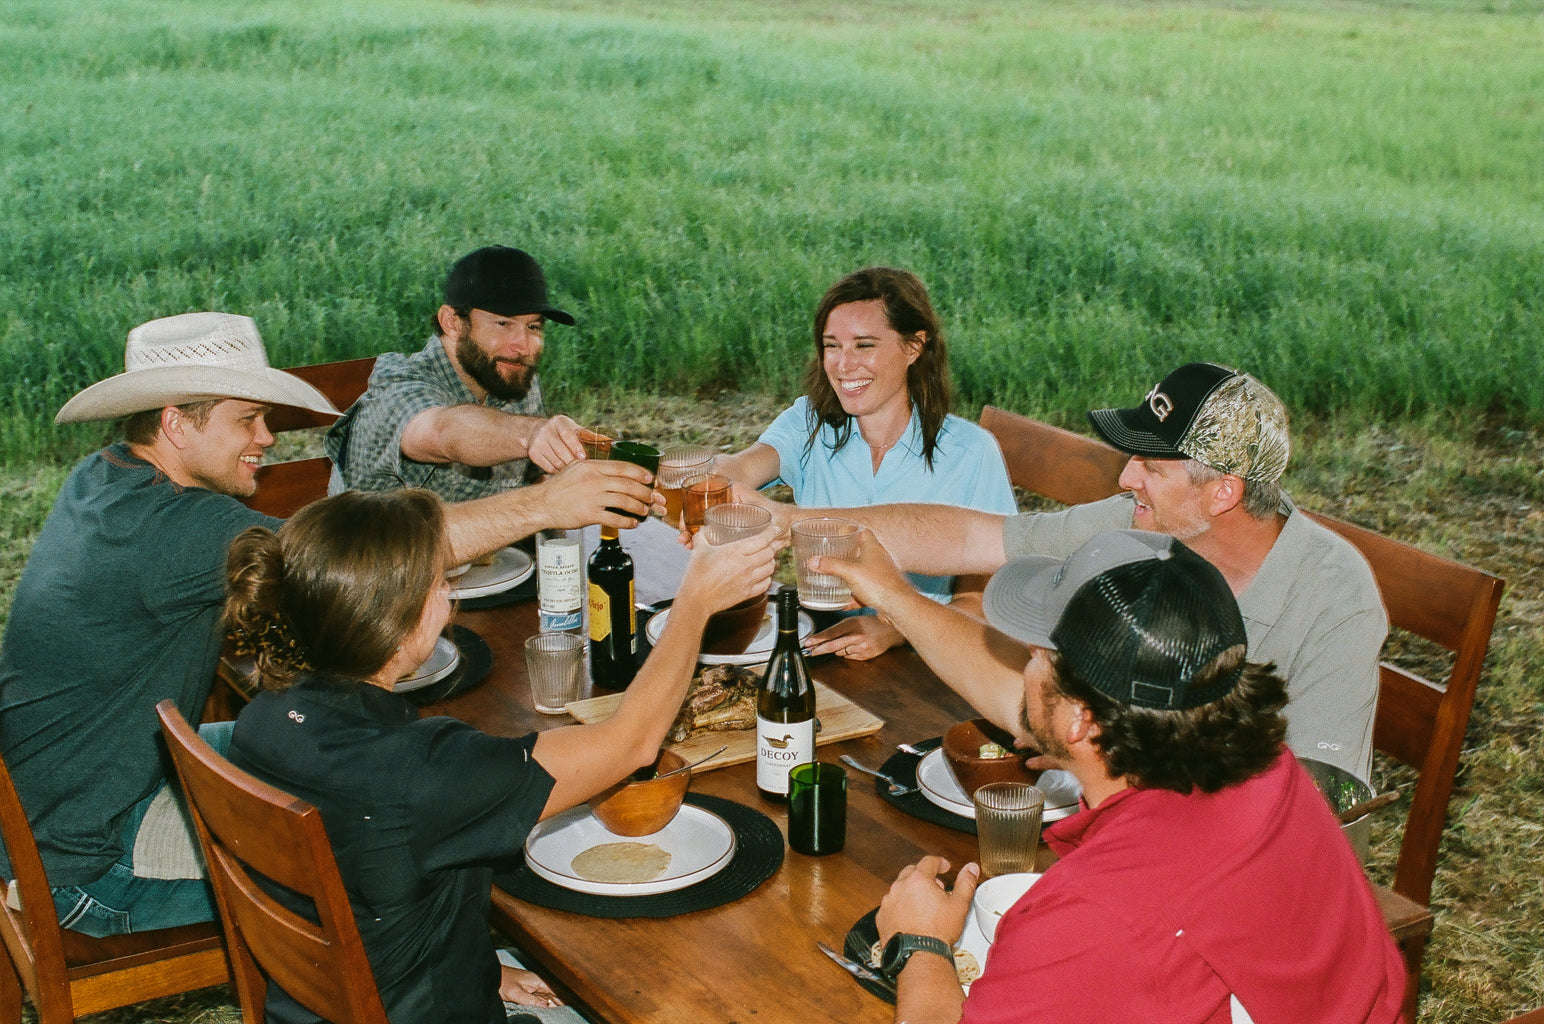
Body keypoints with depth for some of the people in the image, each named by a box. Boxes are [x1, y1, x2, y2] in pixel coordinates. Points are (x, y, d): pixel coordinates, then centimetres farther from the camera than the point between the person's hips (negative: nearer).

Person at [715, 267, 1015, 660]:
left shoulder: (970, 451, -5)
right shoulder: (809, 424, 4)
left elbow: (980, 601, -5)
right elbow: (744, 468, -18)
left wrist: (892, 631, -24)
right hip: (817, 648, 2)